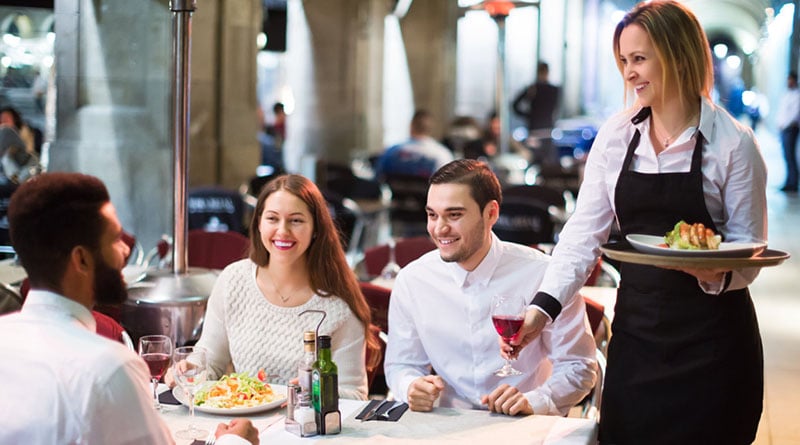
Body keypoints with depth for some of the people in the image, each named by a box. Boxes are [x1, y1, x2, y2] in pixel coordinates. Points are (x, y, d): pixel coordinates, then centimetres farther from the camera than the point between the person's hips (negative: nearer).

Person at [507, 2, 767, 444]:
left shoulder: (733, 143, -8)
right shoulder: (616, 135, 2)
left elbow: (749, 251, -5)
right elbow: (585, 231, -1)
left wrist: (718, 273, -27)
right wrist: (543, 308, -13)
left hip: (710, 340, -3)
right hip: (635, 332, 3)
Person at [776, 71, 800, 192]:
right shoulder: (785, 95, 18)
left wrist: (784, 124, -14)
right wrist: (778, 122, 7)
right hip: (783, 128, 8)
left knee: (790, 156, -11)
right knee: (787, 156, 7)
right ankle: (789, 183, 9)